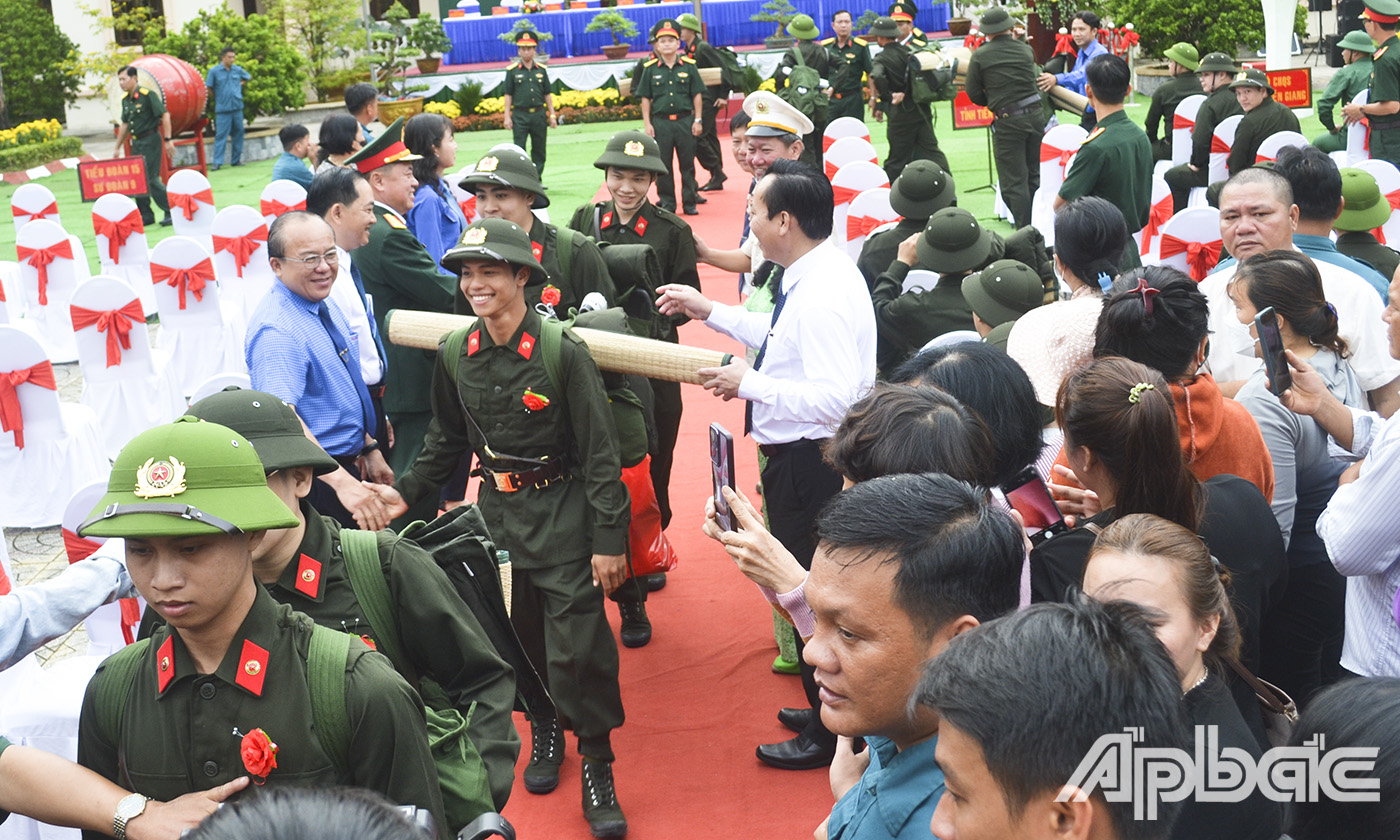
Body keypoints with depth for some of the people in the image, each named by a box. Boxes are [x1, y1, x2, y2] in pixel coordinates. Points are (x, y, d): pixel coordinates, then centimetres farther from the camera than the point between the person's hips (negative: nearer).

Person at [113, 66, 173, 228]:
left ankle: (171, 212, -3)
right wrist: (117, 148, 20)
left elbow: (165, 115, -15)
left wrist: (168, 140, -22)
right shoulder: (125, 99, 12)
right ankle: (145, 215, 13)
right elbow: (125, 124, 19)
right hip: (136, 143, 8)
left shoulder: (148, 94, -12)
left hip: (151, 140, -8)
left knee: (151, 178, -11)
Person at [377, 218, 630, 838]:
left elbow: (599, 452, -12)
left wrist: (608, 538, -14)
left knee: (578, 642, -6)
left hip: (562, 511, -4)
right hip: (497, 509, 5)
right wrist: (403, 493, 5)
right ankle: (543, 732, 36)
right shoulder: (456, 355, 1)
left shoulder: (562, 351, -14)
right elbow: (447, 441, 15)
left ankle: (597, 767, 10)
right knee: (518, 632, 13)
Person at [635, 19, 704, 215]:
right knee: (663, 164, 4)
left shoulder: (689, 66, 3)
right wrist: (647, 123, -1)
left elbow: (697, 94, 5)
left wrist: (698, 120, 0)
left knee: (687, 163, 5)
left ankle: (689, 202, 13)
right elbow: (645, 98, 5)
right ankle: (667, 203, 13)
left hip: (685, 121, 0)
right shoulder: (650, 69, 2)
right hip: (660, 123, 0)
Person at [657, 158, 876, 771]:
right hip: (806, 458, 10)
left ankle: (828, 737, 24)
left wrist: (749, 383, -24)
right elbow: (788, 339, 19)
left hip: (809, 463, -10)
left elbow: (837, 399, -31)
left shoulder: (821, 296, -27)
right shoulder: (819, 275, 5)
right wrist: (711, 312, 19)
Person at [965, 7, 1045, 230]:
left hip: (1007, 120, -4)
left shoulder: (980, 55, -6)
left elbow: (974, 93, -1)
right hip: (1035, 114, 4)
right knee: (1034, 176, 16)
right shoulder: (1026, 50, 4)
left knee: (1014, 181, 2)